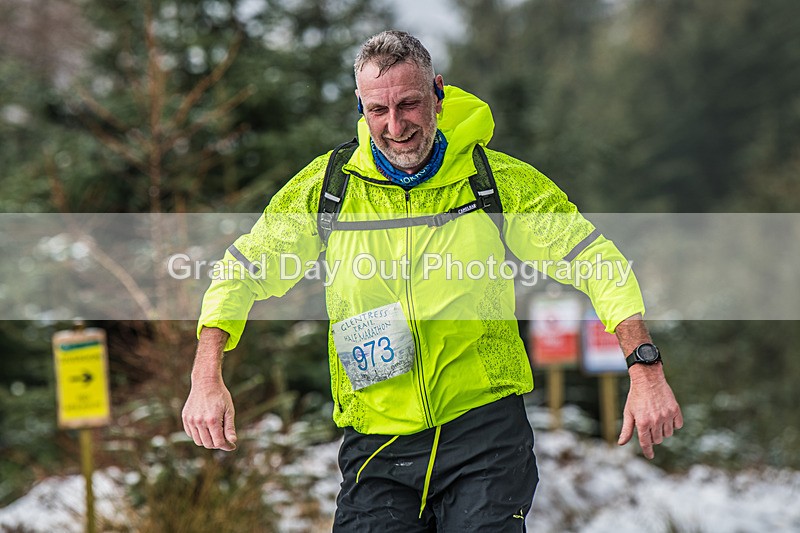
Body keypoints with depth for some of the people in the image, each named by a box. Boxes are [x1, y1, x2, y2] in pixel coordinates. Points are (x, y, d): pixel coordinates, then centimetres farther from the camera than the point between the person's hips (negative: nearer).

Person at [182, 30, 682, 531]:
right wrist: (207, 380, -5)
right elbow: (241, 271, 9)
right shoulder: (327, 185, 3)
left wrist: (646, 369, -12)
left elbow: (598, 260, 1)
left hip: (485, 432, -2)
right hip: (376, 446, 2)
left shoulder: (500, 180, 0)